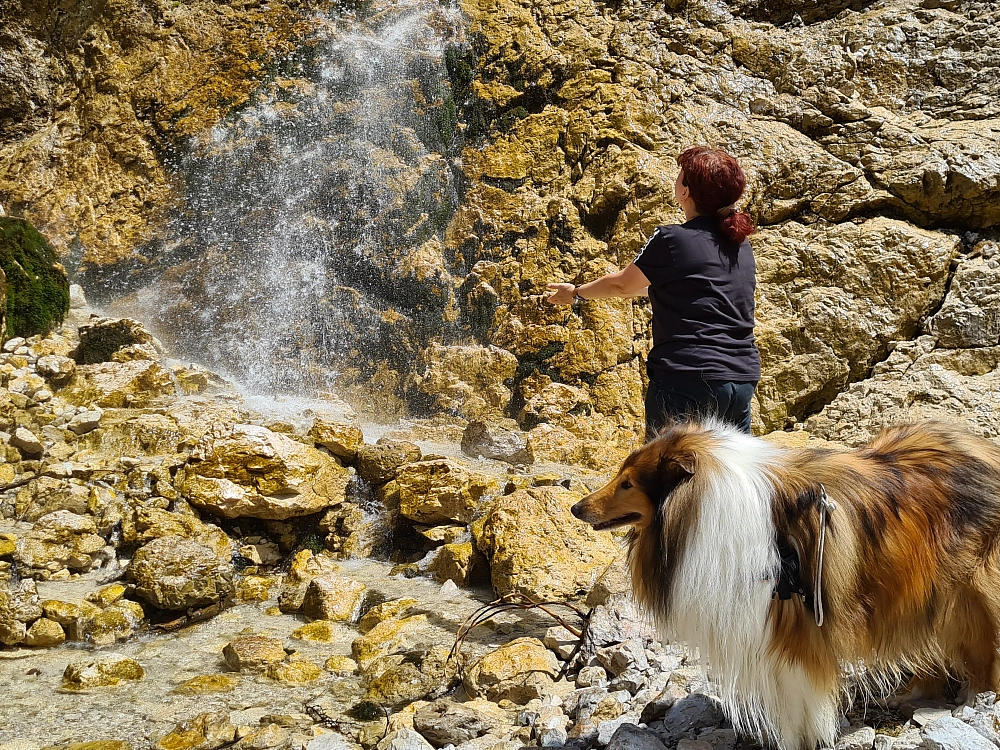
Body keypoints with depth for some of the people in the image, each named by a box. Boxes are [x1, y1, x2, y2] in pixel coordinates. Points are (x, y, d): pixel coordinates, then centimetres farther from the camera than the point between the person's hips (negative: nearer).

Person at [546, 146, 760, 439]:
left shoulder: (671, 240, -10)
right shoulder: (740, 245, 11)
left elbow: (622, 284, 6)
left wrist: (576, 292, 23)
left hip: (689, 380, -7)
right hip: (742, 381, 7)